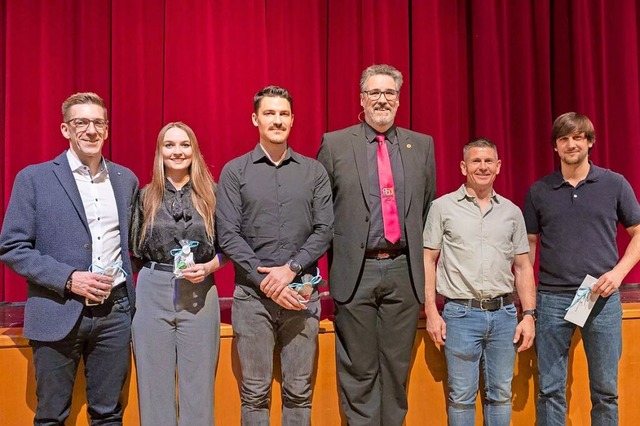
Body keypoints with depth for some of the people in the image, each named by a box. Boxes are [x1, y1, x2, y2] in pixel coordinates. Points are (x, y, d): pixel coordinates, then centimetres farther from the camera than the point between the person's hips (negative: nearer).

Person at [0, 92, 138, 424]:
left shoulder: (126, 179, 9)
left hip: (115, 311, 3)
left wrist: (126, 284, 5)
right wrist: (68, 279, -15)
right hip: (58, 313, -2)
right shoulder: (34, 178, -2)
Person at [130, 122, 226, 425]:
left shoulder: (211, 194, 3)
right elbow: (136, 250, 9)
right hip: (153, 294, 1)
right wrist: (155, 271, -3)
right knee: (155, 382, 8)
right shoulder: (146, 196, 5)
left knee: (197, 383, 6)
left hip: (199, 294, -1)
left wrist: (208, 267, -11)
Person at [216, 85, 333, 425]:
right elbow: (228, 235, -3)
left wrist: (291, 269, -11)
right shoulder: (234, 171, 4)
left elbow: (324, 230, 2)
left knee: (299, 392, 8)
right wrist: (264, 279, -11)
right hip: (252, 293, -1)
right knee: (255, 392, 6)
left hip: (302, 291, 1)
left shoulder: (314, 171, 8)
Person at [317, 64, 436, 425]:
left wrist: (423, 261, 12)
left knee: (397, 368, 11)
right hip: (356, 271, -2)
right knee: (359, 372, 6)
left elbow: (429, 209, 15)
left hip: (404, 271, 2)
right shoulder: (335, 144, 2)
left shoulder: (422, 145, 10)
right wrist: (334, 253, 3)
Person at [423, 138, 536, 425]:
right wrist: (431, 312, -7)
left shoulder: (512, 211, 9)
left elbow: (523, 267, 11)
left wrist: (529, 315, 4)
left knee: (500, 395, 12)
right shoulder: (443, 207, 0)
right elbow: (428, 261, -1)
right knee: (462, 397, 5)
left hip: (504, 313, 3)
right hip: (461, 314, -3)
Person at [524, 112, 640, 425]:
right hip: (552, 298, 0)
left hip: (603, 298, 0)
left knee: (605, 389, 10)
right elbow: (528, 244, 8)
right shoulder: (538, 191, 4)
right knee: (550, 389, 6)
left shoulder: (615, 184, 3)